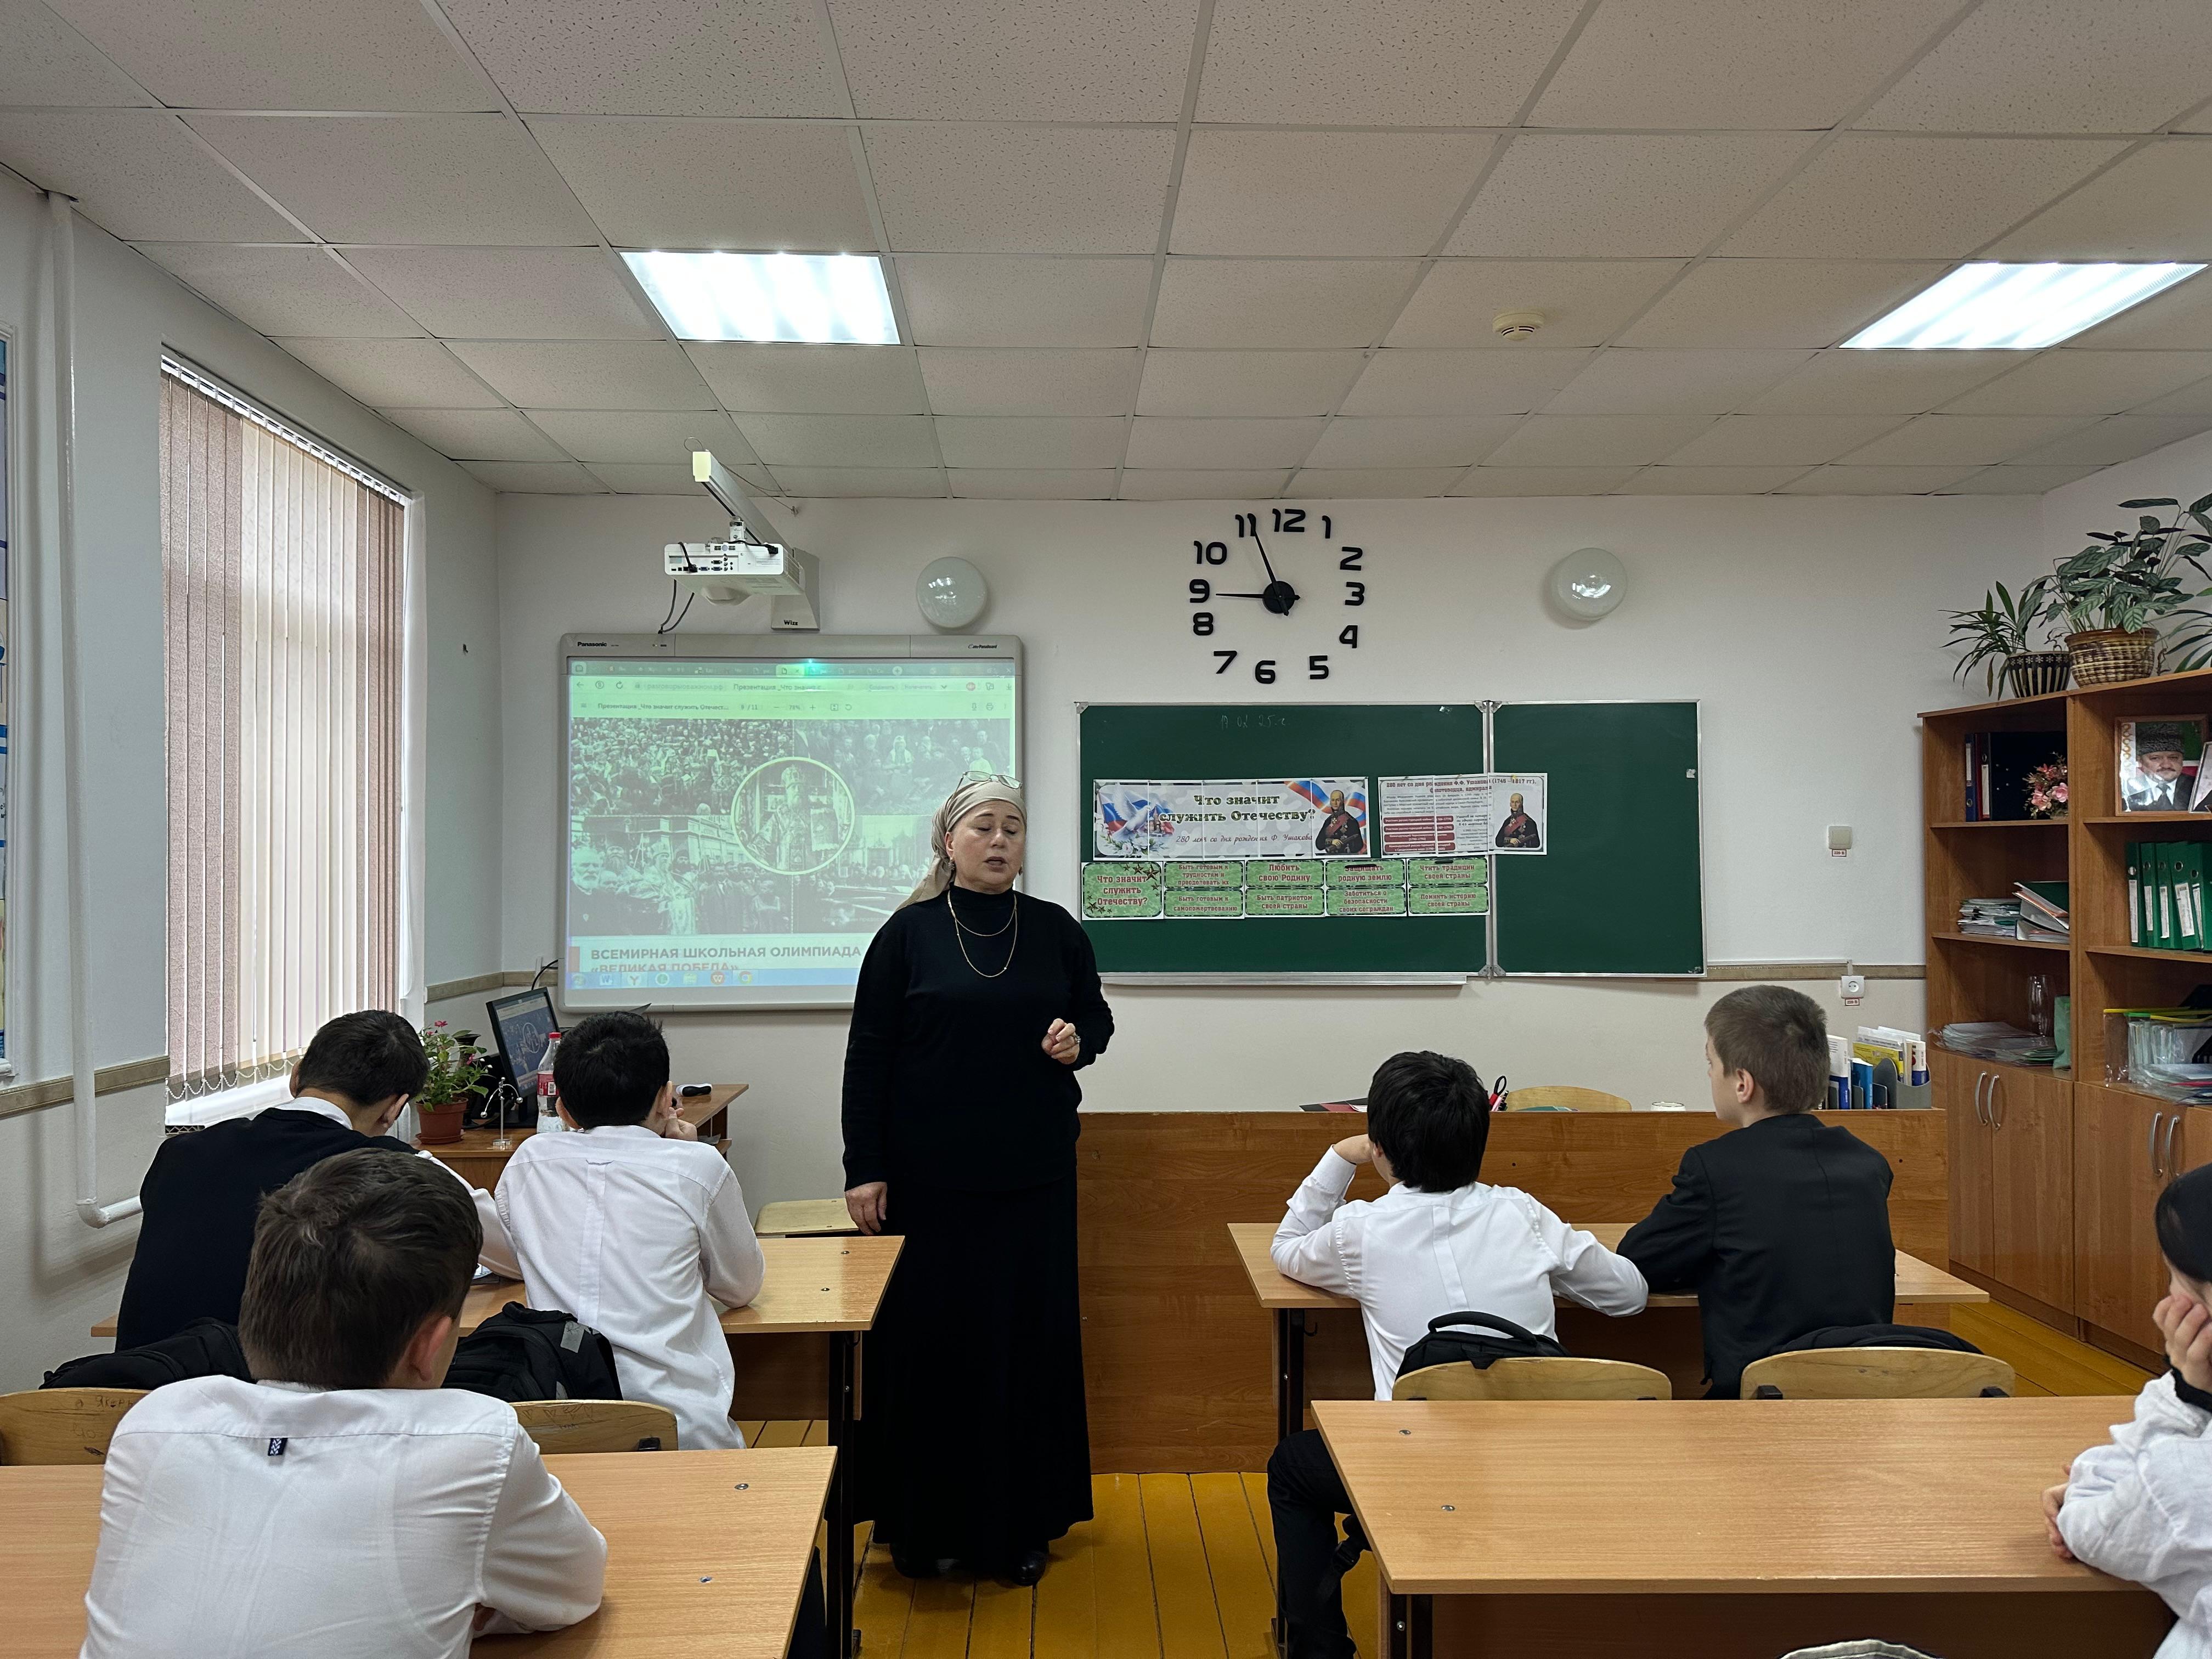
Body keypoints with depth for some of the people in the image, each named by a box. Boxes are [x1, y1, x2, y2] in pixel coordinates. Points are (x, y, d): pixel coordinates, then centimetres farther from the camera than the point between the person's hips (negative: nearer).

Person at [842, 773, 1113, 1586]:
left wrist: (1078, 1042, -7)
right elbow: (868, 1055, -3)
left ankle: (1021, 1525, 23)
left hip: (1034, 1172, 3)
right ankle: (926, 1525, 20)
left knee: (1030, 1335, 8)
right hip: (930, 1175, -2)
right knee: (931, 1335, 4)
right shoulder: (909, 932, -2)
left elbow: (1096, 1014, 17)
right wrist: (864, 1169, -7)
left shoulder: (1055, 930, 5)